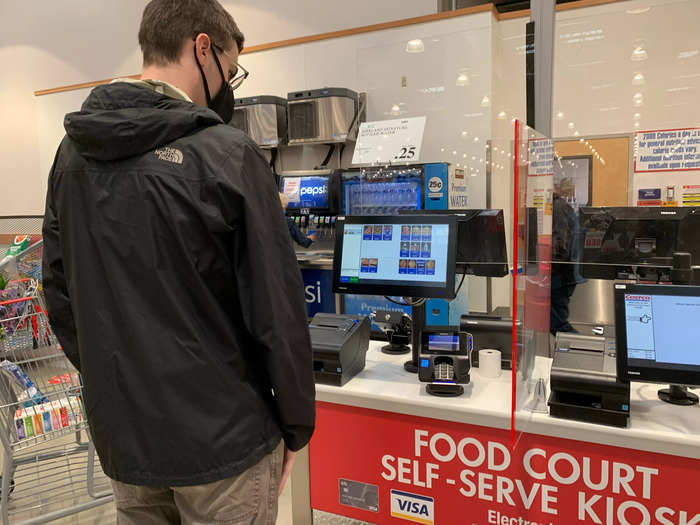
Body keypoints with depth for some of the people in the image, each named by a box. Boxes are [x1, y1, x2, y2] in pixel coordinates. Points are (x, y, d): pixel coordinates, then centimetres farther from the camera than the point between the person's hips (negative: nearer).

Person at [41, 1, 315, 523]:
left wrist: (110, 382, 17)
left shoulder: (74, 152, 2)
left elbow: (58, 290, 7)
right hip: (220, 439, -5)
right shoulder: (226, 153, -17)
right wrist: (297, 425, -5)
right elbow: (276, 306, -17)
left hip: (120, 435, 6)